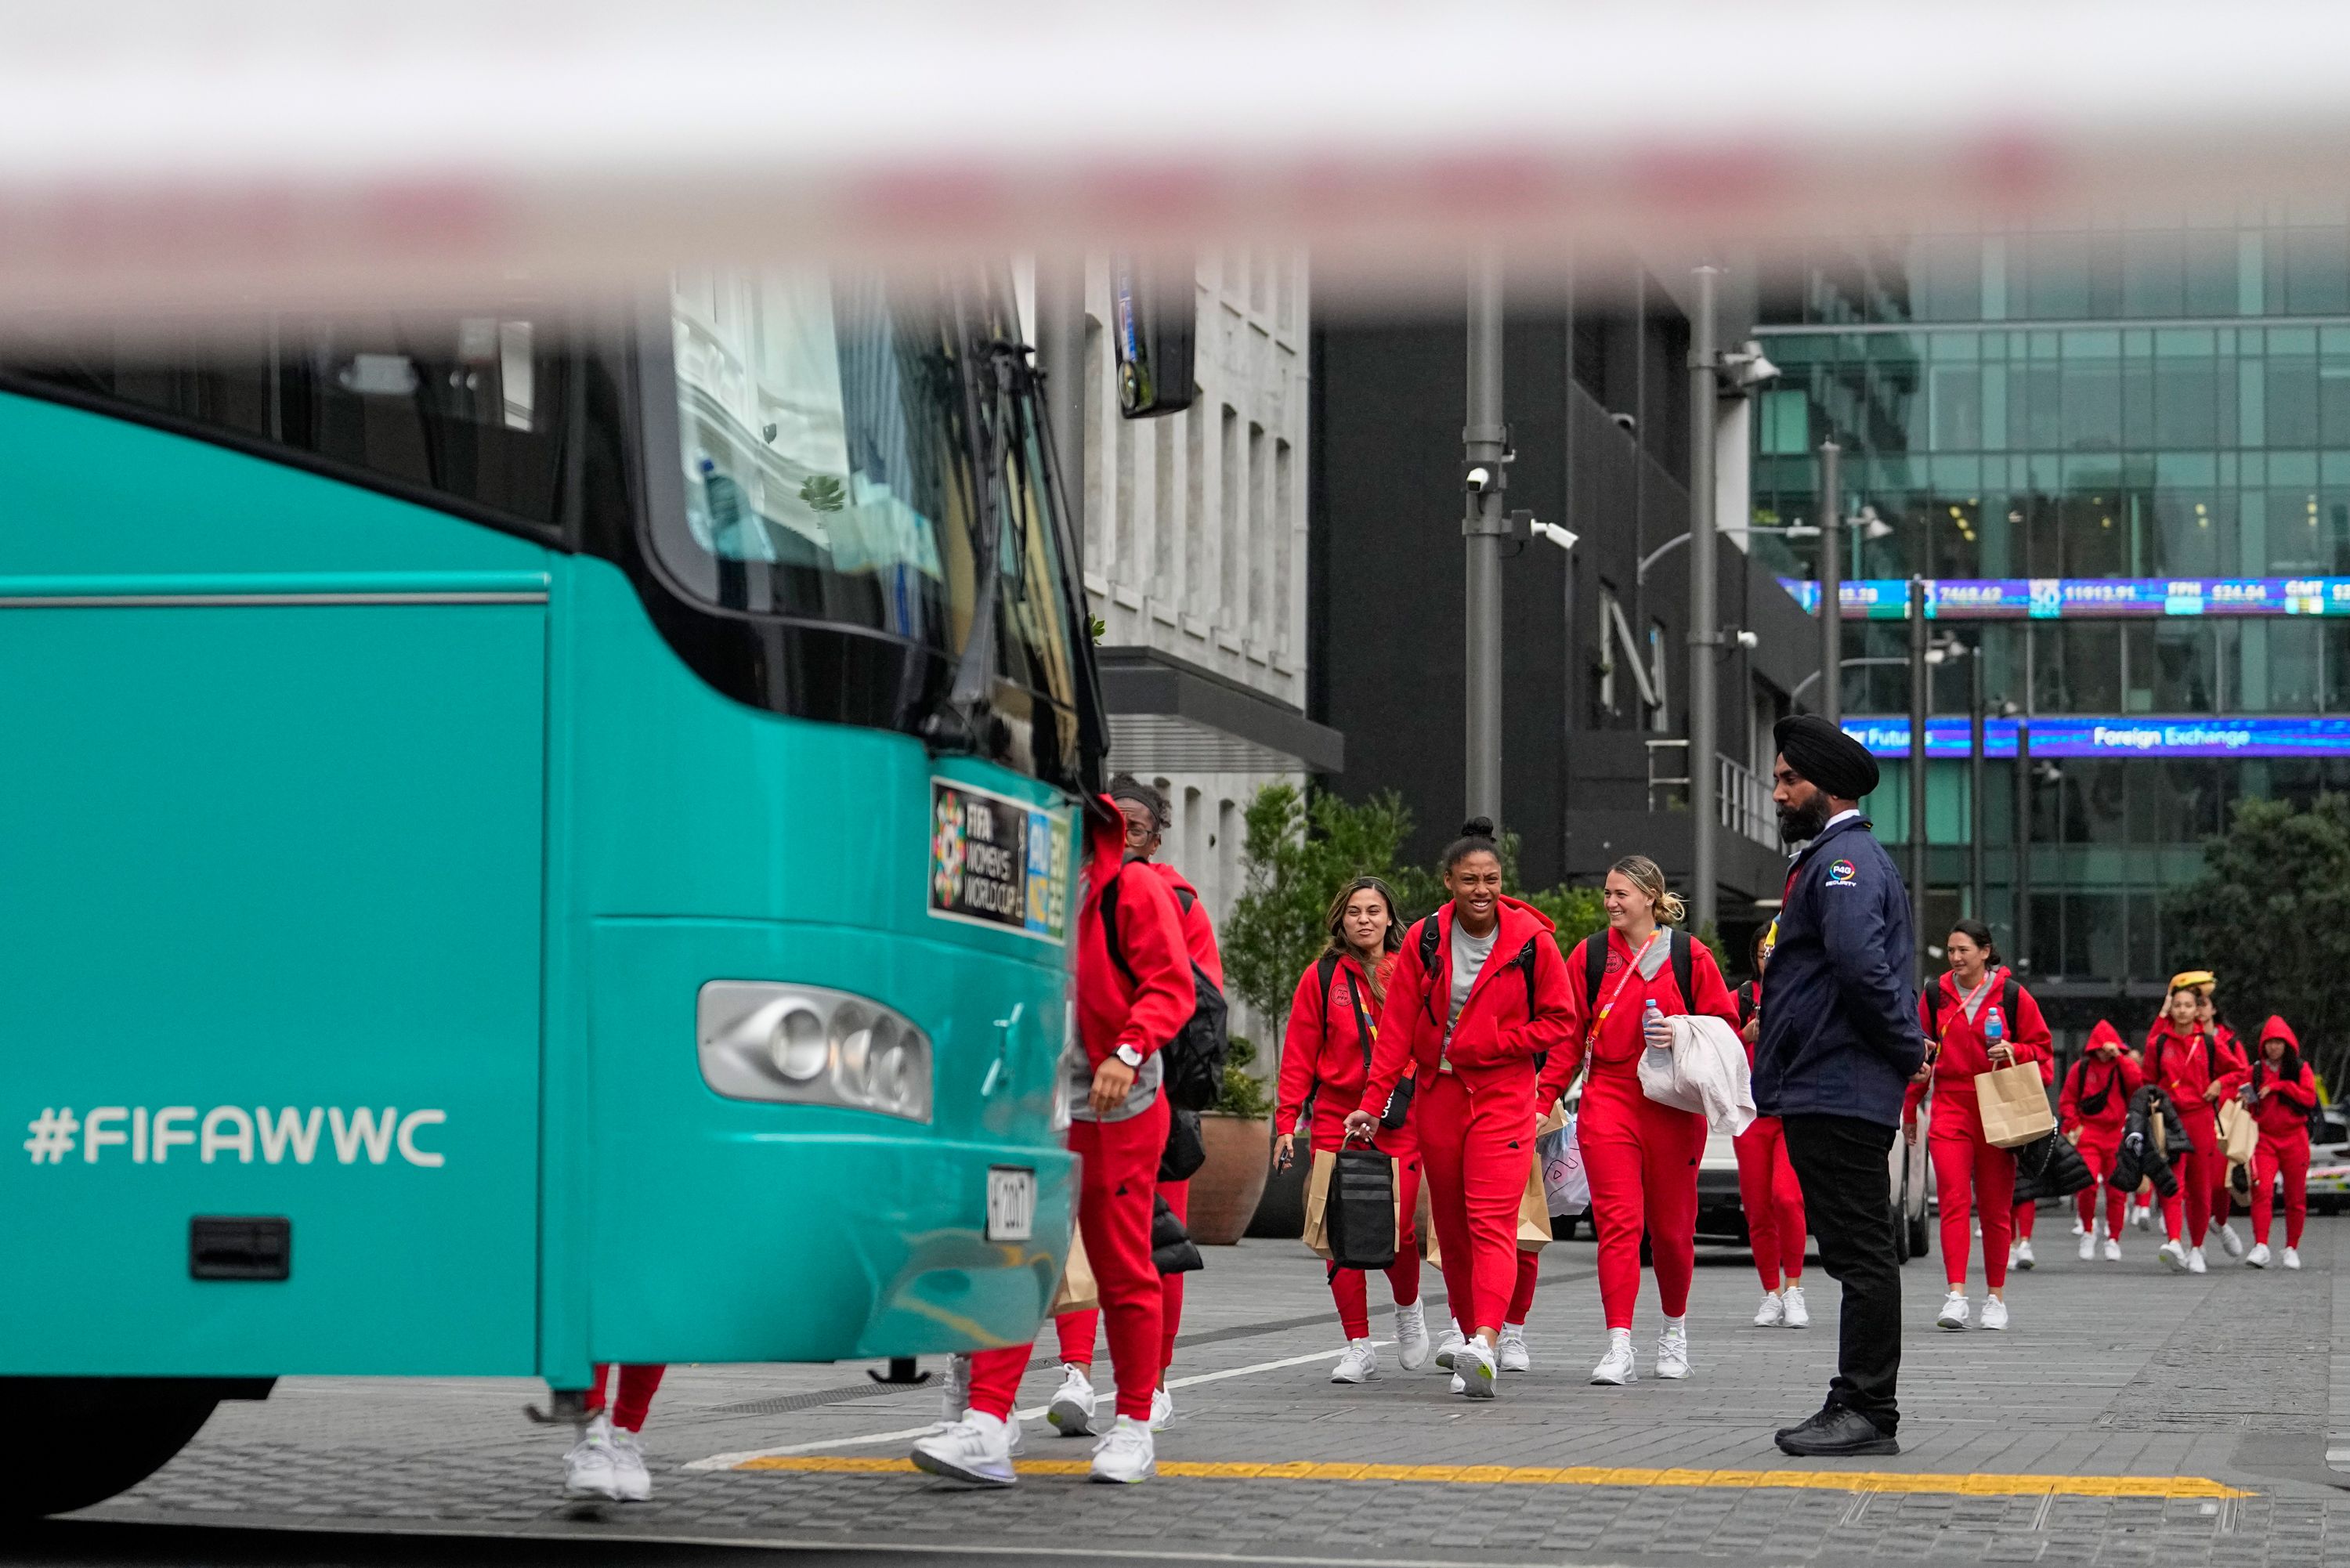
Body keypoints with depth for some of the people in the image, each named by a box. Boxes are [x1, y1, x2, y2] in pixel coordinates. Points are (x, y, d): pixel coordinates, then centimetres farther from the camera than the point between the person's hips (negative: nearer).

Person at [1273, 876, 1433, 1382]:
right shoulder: (1322, 977, 5)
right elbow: (1299, 1055, 5)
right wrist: (1286, 1122, -1)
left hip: (1400, 1119, -1)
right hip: (1336, 1118, 1)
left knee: (1395, 1228, -9)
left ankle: (1408, 1310, 23)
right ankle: (1359, 1348, 5)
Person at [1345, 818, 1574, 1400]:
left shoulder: (1531, 940, -5)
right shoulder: (1424, 940, 1)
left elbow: (1558, 1022, 0)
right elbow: (1397, 1026, 1)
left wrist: (1486, 1043, -11)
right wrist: (1373, 1101, -5)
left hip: (1503, 1095, -4)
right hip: (1438, 1094, 4)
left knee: (1492, 1222, -16)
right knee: (1451, 1223, 9)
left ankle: (1486, 1344, -29)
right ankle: (1469, 1331, 20)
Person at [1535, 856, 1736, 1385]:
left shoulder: (1690, 956, 3)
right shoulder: (1590, 955, 7)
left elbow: (1724, 1024, 6)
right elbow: (1569, 1035, 9)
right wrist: (1545, 1097, 1)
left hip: (1674, 1102, 0)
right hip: (1608, 1099, 0)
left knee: (1672, 1226, 8)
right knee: (1618, 1222, -11)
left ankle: (1675, 1331, 31)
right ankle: (1619, 1348, -15)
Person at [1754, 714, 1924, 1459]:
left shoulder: (1845, 859, -12)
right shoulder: (1830, 857, 22)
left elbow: (1863, 965, -25)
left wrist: (1907, 1050, -15)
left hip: (1839, 1093, -11)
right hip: (1823, 1091, 11)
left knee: (1861, 1252, -8)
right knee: (1855, 1255, 11)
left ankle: (1868, 1412, -7)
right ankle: (1856, 1407, 14)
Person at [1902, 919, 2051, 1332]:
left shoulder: (2012, 996, 1)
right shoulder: (1935, 996, 8)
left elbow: (2041, 1049, 7)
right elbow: (1919, 1054, 16)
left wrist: (2013, 1052, -14)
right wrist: (1909, 1109, 17)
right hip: (1950, 1108, 1)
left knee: (1995, 1206, 5)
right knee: (1953, 1200, -12)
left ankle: (1996, 1297, 17)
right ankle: (1956, 1296, -18)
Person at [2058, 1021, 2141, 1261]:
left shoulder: (2124, 1066, 8)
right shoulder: (2081, 1068, 7)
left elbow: (2137, 1082, -14)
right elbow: (2067, 1101, 10)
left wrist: (2119, 1057, -13)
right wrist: (2074, 1125, -3)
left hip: (2118, 1136, 1)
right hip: (2089, 1135, -1)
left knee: (2116, 1190, 2)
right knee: (2087, 1185, -18)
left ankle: (2113, 1239, 15)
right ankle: (2088, 1230, 4)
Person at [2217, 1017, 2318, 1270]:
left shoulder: (2301, 1069, 6)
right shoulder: (2254, 1071, 8)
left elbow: (2310, 1098, -6)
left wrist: (2279, 1086, -10)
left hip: (2294, 1139, 0)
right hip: (2265, 1138, 0)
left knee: (2295, 1196, 5)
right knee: (2262, 1190, -18)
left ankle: (2292, 1249, 18)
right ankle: (2261, 1246, -23)